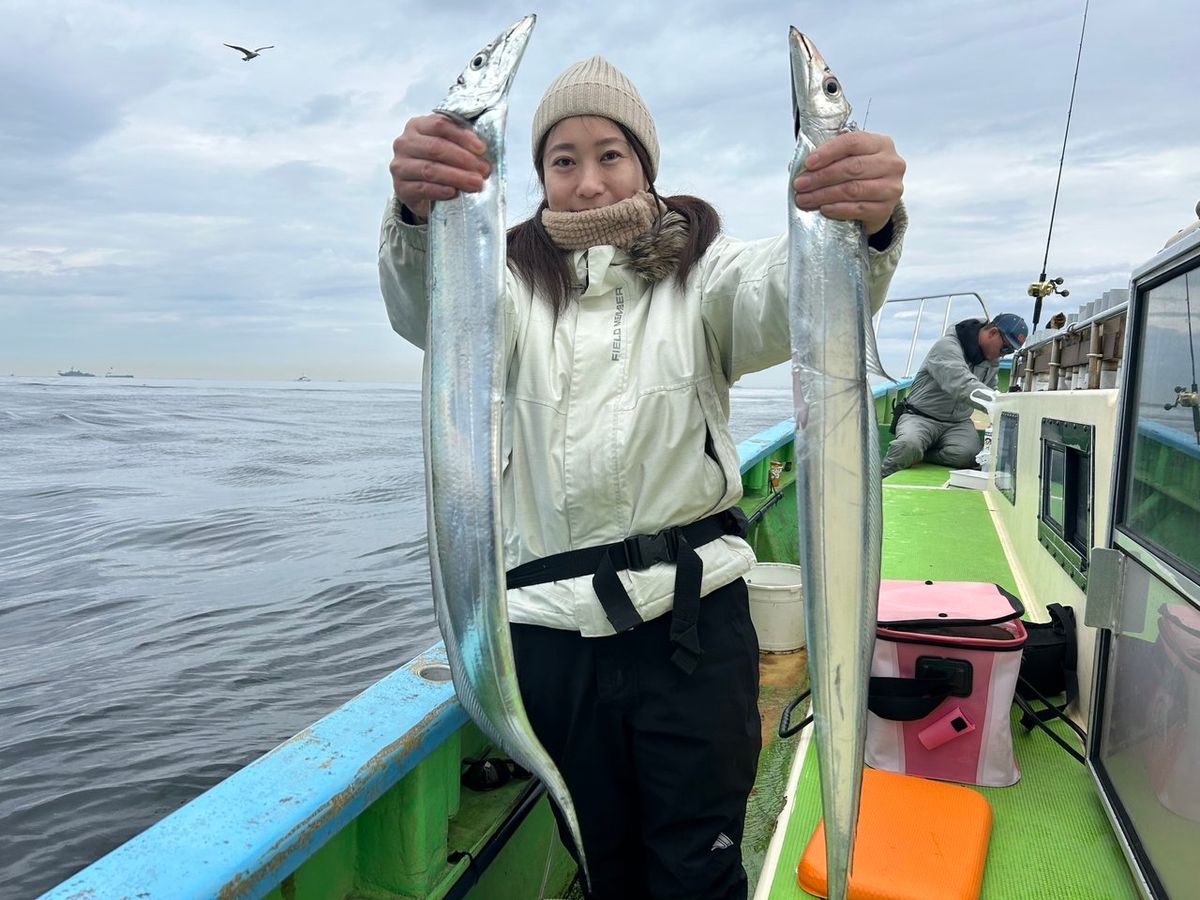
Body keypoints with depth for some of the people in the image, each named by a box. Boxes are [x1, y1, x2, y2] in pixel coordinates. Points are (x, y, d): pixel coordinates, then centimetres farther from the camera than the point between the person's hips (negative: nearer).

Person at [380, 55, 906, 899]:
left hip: (694, 618, -1)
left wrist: (867, 226, -40)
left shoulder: (699, 274, 3)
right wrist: (418, 212, -38)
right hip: (552, 630, 2)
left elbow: (790, 299, -18)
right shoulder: (518, 283, 6)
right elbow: (431, 309, -16)